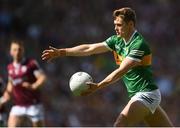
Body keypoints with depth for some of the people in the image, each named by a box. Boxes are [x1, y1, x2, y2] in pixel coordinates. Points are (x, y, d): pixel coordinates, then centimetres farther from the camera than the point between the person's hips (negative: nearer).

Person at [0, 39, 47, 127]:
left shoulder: (31, 64, -5)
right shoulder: (10, 68, 11)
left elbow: (43, 77, -15)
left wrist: (33, 86, -33)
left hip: (34, 105, -4)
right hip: (18, 106, 4)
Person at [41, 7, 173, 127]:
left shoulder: (139, 44, -18)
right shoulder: (117, 40, 7)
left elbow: (121, 71, -25)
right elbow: (90, 48, 5)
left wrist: (98, 86, -32)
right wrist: (61, 52, 0)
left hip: (146, 94, -9)